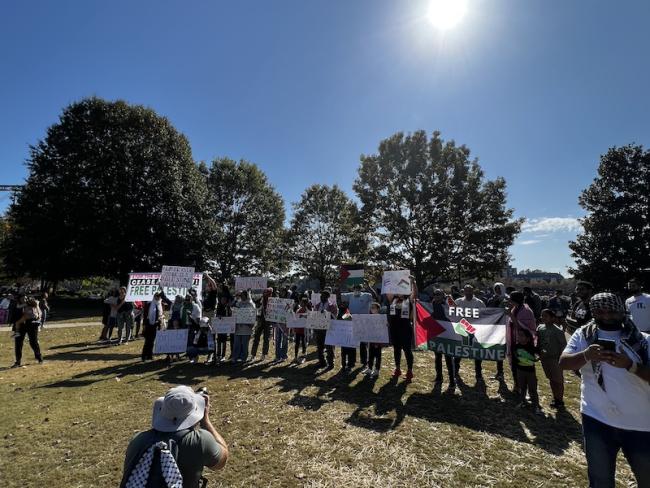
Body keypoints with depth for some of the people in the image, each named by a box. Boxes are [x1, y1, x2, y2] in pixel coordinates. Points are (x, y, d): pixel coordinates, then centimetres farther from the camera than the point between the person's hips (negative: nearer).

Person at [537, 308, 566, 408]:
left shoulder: (557, 331, -18)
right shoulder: (540, 328, -3)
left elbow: (563, 345, -12)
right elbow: (538, 343, 7)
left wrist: (560, 358, -13)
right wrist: (539, 353, -1)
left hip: (555, 358, -5)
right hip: (544, 358, 5)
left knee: (558, 380, 8)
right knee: (551, 380, 18)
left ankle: (560, 400, 24)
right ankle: (555, 398, 33)